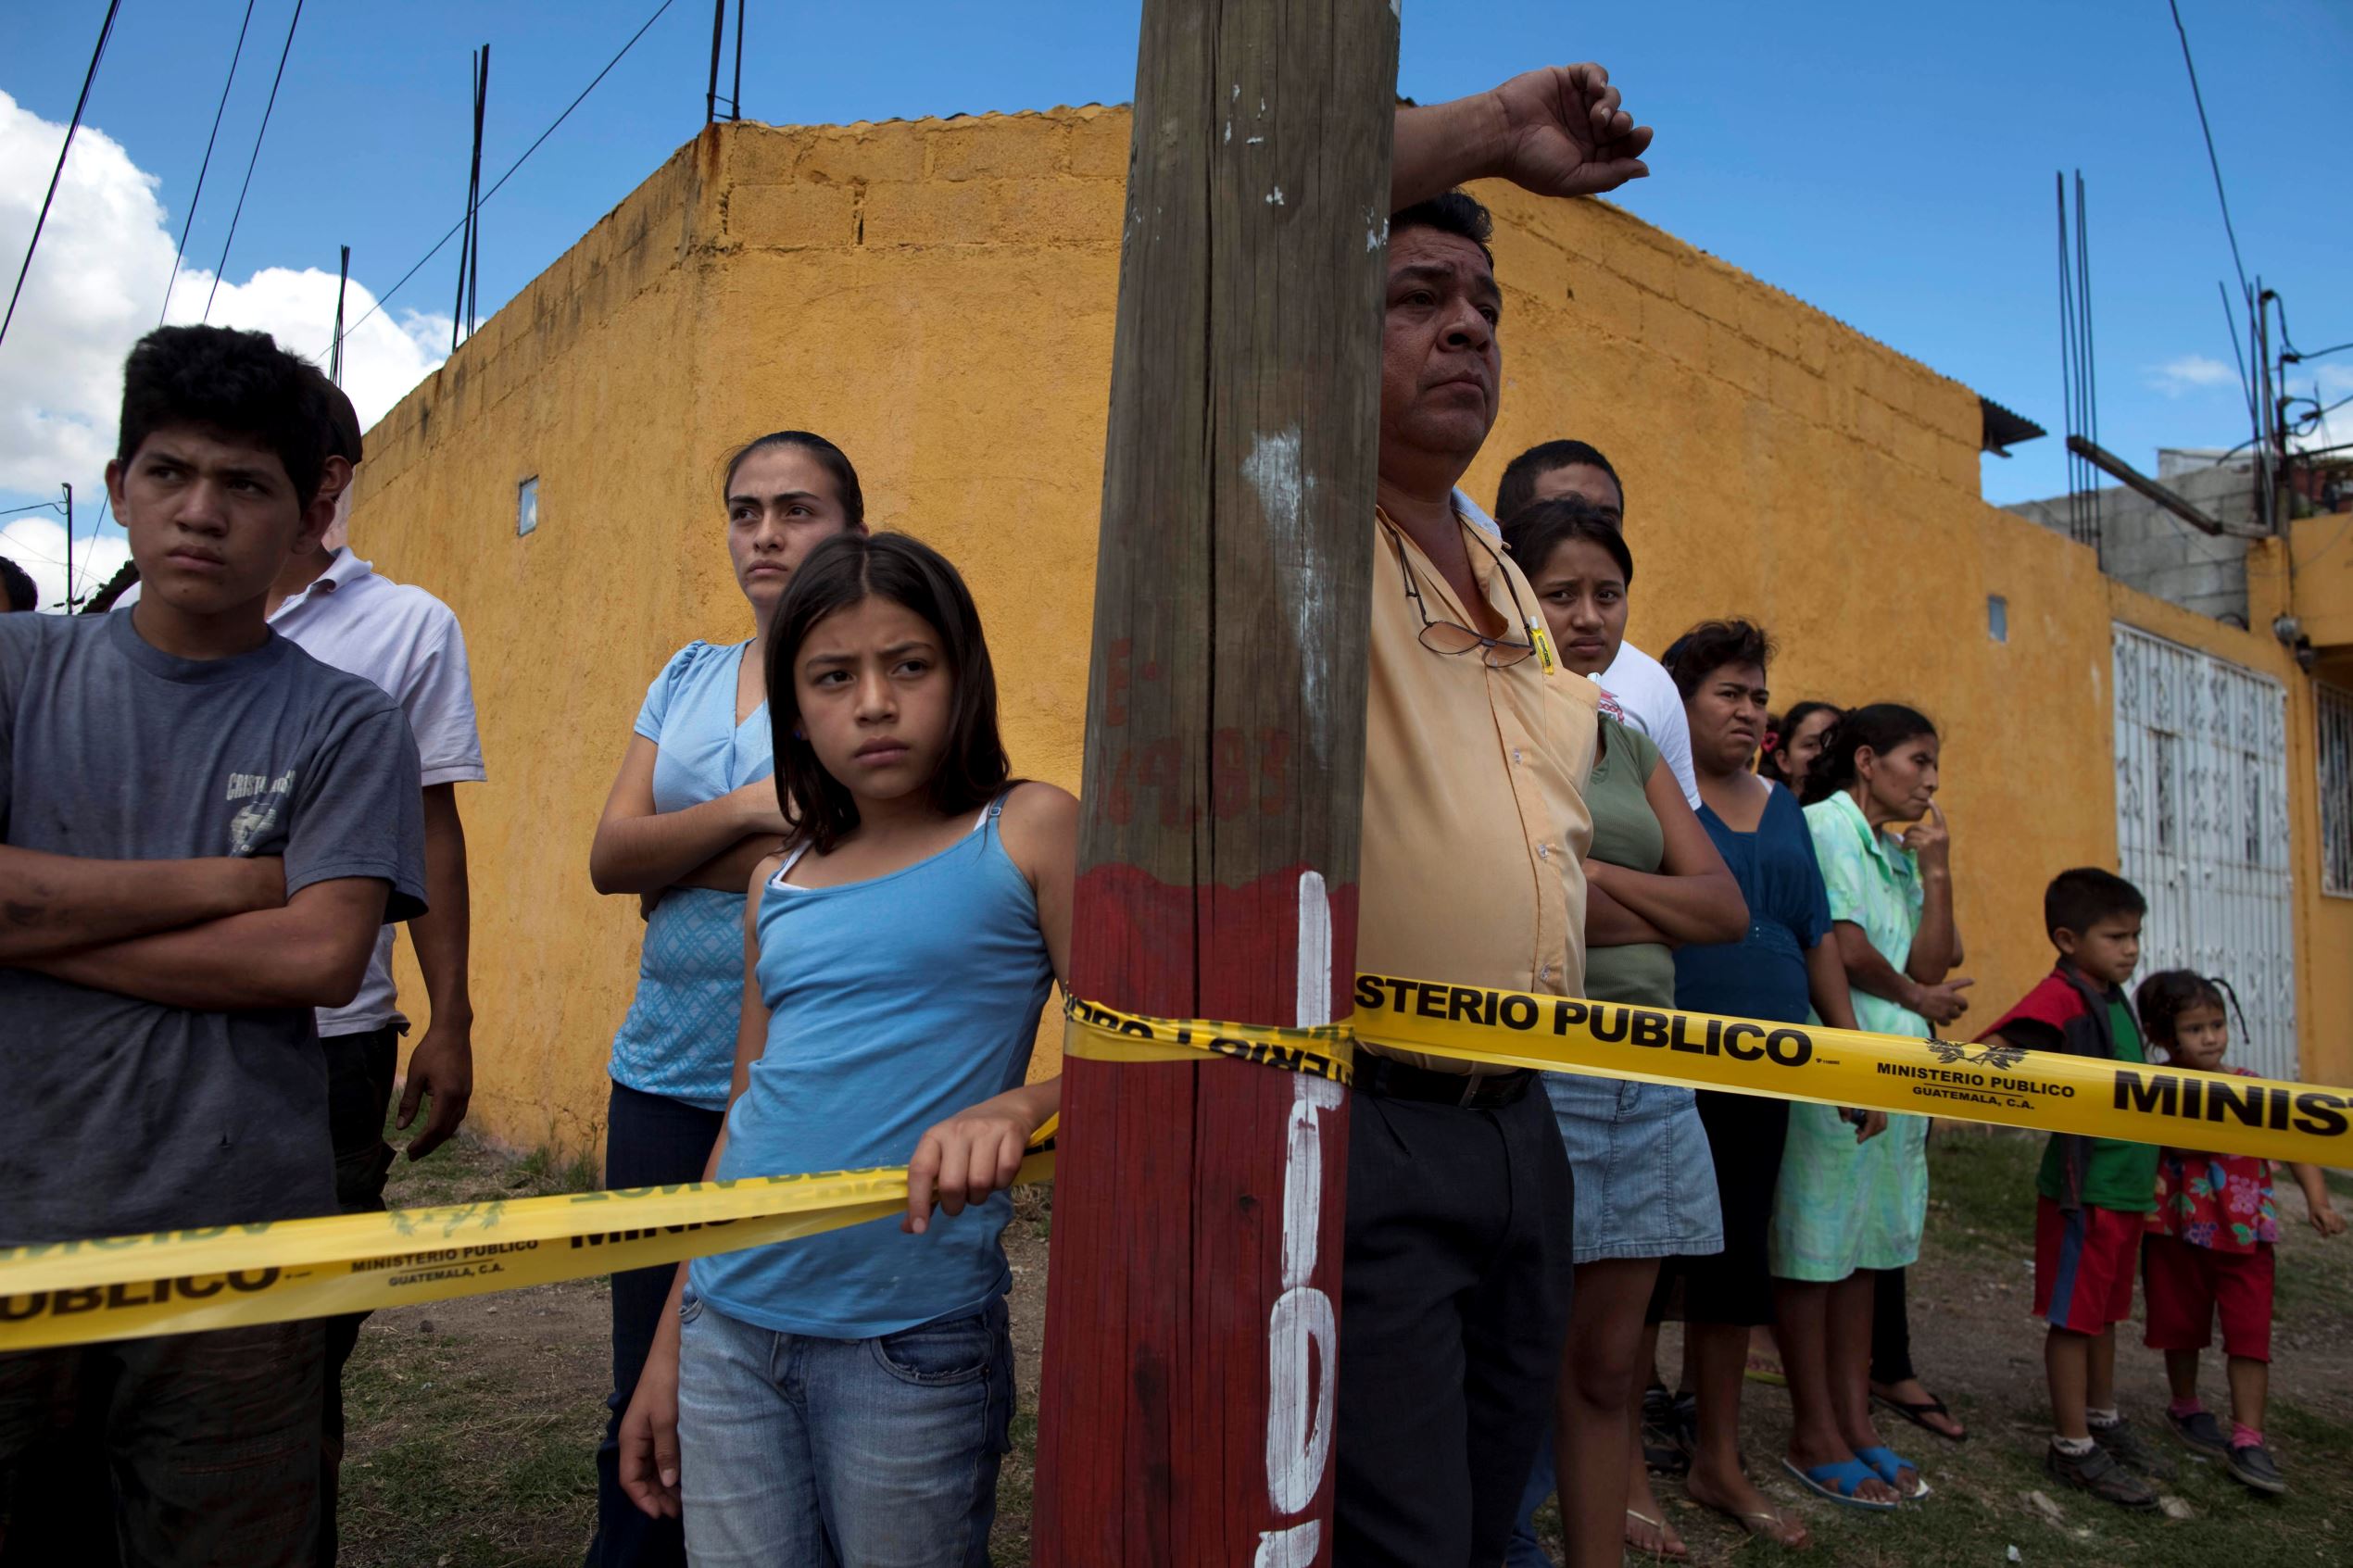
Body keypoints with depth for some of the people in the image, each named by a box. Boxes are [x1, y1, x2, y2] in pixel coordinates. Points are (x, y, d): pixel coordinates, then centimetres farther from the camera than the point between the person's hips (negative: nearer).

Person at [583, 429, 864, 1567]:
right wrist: (752, 811, -12)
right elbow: (609, 856, 4)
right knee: (647, 1391, 13)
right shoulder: (686, 676, 14)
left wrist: (680, 862, -6)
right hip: (664, 1073, 5)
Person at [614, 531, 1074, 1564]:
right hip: (730, 1331, 5)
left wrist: (1015, 1107, -30)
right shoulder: (779, 882, 9)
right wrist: (666, 1347, 16)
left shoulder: (1027, 832, -5)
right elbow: (749, 1118, 14)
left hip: (912, 1346, -4)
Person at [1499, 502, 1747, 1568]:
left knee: (1606, 1360, 14)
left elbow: (1726, 908, 6)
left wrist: (1589, 880, -7)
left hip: (1646, 1075, 6)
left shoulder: (1633, 746, 16)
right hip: (1528, 1068, -6)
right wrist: (1650, 912, -8)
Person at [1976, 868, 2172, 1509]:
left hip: (2128, 1186, 8)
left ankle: (2103, 1420, 36)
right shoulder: (2060, 998, -18)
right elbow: (1991, 1053, -32)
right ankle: (2072, 1447, 13)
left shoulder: (2113, 999, 9)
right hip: (2083, 1189, -8)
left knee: (2105, 1311, 21)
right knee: (2074, 1316, 3)